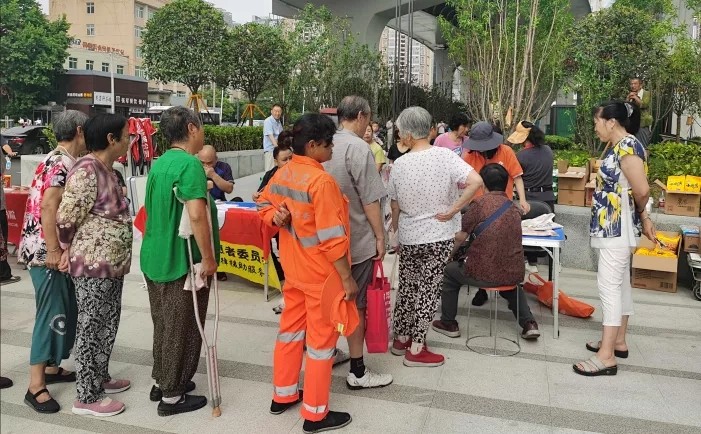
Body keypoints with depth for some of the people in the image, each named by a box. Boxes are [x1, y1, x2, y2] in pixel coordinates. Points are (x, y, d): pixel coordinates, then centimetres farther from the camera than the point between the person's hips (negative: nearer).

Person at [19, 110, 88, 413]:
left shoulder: (58, 160, 15)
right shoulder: (63, 163, -16)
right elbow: (48, 206, -26)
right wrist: (54, 252, -23)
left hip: (55, 251, 10)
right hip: (46, 253, -10)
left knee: (66, 311, 16)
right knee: (52, 315, -6)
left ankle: (51, 368, 28)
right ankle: (36, 387, 0)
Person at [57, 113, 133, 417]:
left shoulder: (107, 169, 11)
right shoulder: (87, 170, -19)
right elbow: (66, 218, -18)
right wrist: (69, 250, -4)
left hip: (111, 262, 9)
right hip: (93, 263, -9)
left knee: (107, 324, 18)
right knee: (91, 327, 1)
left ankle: (100, 378, 34)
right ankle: (87, 398, 13)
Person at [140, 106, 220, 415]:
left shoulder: (159, 163, 9)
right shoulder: (190, 163, -19)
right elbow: (196, 215, -29)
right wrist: (209, 258, -22)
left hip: (155, 257, 9)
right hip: (181, 261, -9)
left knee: (164, 325, 21)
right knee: (181, 330, 5)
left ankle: (161, 382, 35)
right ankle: (172, 396, 17)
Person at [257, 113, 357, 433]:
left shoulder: (282, 174, 2)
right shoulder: (321, 181, -24)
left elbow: (264, 205, 16)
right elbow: (332, 237, -24)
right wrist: (347, 278, -18)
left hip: (292, 268, 8)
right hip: (321, 273, -8)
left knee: (291, 329, 20)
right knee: (321, 339, 5)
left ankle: (282, 395, 36)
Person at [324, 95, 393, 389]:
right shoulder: (358, 147, -18)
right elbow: (370, 200, -18)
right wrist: (380, 236, -9)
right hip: (357, 240, -7)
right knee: (355, 305, 2)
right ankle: (357, 372, 12)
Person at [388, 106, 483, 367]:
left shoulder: (400, 165, -6)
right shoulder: (445, 155, -12)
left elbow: (395, 208, 3)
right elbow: (476, 182, -24)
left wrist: (396, 236, 17)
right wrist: (452, 211, -14)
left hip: (407, 238, 3)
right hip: (439, 237, -2)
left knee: (407, 287, 18)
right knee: (429, 290, 7)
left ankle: (401, 339, 31)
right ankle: (416, 350, 15)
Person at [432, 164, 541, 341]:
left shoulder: (479, 203, -8)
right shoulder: (513, 208, 10)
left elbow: (461, 238, -3)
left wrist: (451, 255, 17)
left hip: (485, 274, -5)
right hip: (514, 273, 5)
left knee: (449, 271, 23)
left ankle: (448, 323, 28)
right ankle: (528, 323, 27)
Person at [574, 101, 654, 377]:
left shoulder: (627, 146, -18)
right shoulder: (619, 146, 13)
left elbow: (642, 190, -22)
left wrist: (642, 215, -3)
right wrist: (642, 217, 12)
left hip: (618, 227, -11)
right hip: (614, 226, 11)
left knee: (609, 285, -11)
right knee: (620, 283, 15)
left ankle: (606, 356, -9)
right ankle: (618, 342, 26)